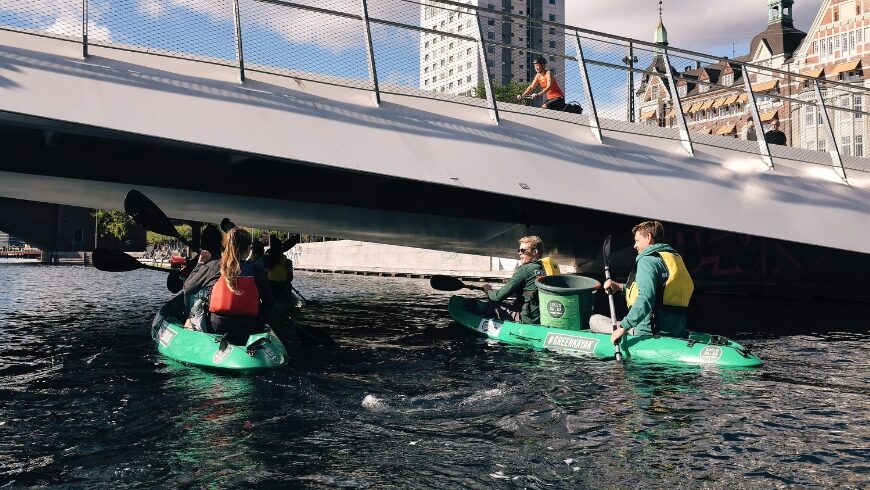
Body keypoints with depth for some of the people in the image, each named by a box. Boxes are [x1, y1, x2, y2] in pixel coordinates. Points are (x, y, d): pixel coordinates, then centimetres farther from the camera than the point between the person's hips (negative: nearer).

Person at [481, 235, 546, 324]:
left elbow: (499, 296, -15)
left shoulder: (525, 269, -15)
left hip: (527, 319, -8)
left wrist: (488, 290, 6)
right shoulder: (542, 269, 8)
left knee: (492, 306, 4)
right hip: (540, 317, 8)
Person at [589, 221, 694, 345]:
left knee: (594, 320, 0)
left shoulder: (648, 260, -12)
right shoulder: (676, 257, 17)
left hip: (649, 331, -9)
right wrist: (620, 287, 28)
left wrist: (623, 328, -29)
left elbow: (646, 299, -27)